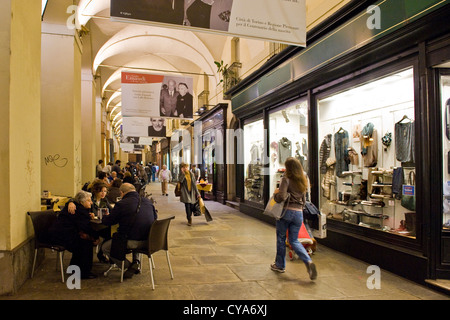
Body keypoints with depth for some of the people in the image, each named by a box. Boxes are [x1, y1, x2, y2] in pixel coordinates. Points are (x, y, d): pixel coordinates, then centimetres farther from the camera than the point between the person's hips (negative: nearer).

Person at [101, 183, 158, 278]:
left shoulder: (121, 204, -9)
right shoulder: (148, 201, 5)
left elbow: (107, 221, 1)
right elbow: (155, 217, 21)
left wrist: (104, 217, 25)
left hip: (132, 241, -6)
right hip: (148, 241, 6)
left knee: (105, 247, 15)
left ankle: (129, 266, 7)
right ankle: (136, 261, 22)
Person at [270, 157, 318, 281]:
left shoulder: (286, 179, -10)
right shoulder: (303, 181, 11)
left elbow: (282, 197, -20)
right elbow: (304, 200, 16)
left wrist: (275, 194, -1)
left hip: (286, 211, -5)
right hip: (299, 213, 6)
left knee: (281, 238, 12)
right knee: (294, 240, 13)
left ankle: (280, 265, 24)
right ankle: (308, 262, -8)